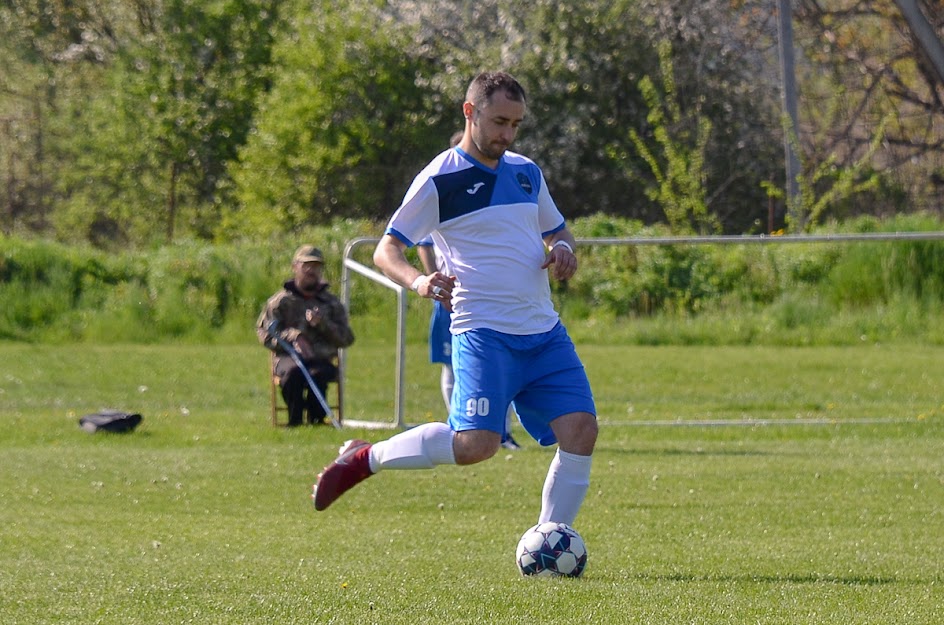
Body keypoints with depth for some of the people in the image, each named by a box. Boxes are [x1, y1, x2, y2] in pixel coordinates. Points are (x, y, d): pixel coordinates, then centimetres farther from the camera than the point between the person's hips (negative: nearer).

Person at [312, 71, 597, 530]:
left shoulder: (527, 172, 16)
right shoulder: (439, 181, -4)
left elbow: (556, 231, 30)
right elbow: (386, 250, -5)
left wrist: (563, 251, 5)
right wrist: (417, 281, -27)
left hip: (545, 335, 6)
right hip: (483, 332, -6)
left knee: (580, 431, -9)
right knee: (477, 444, -21)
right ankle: (364, 458, 2)